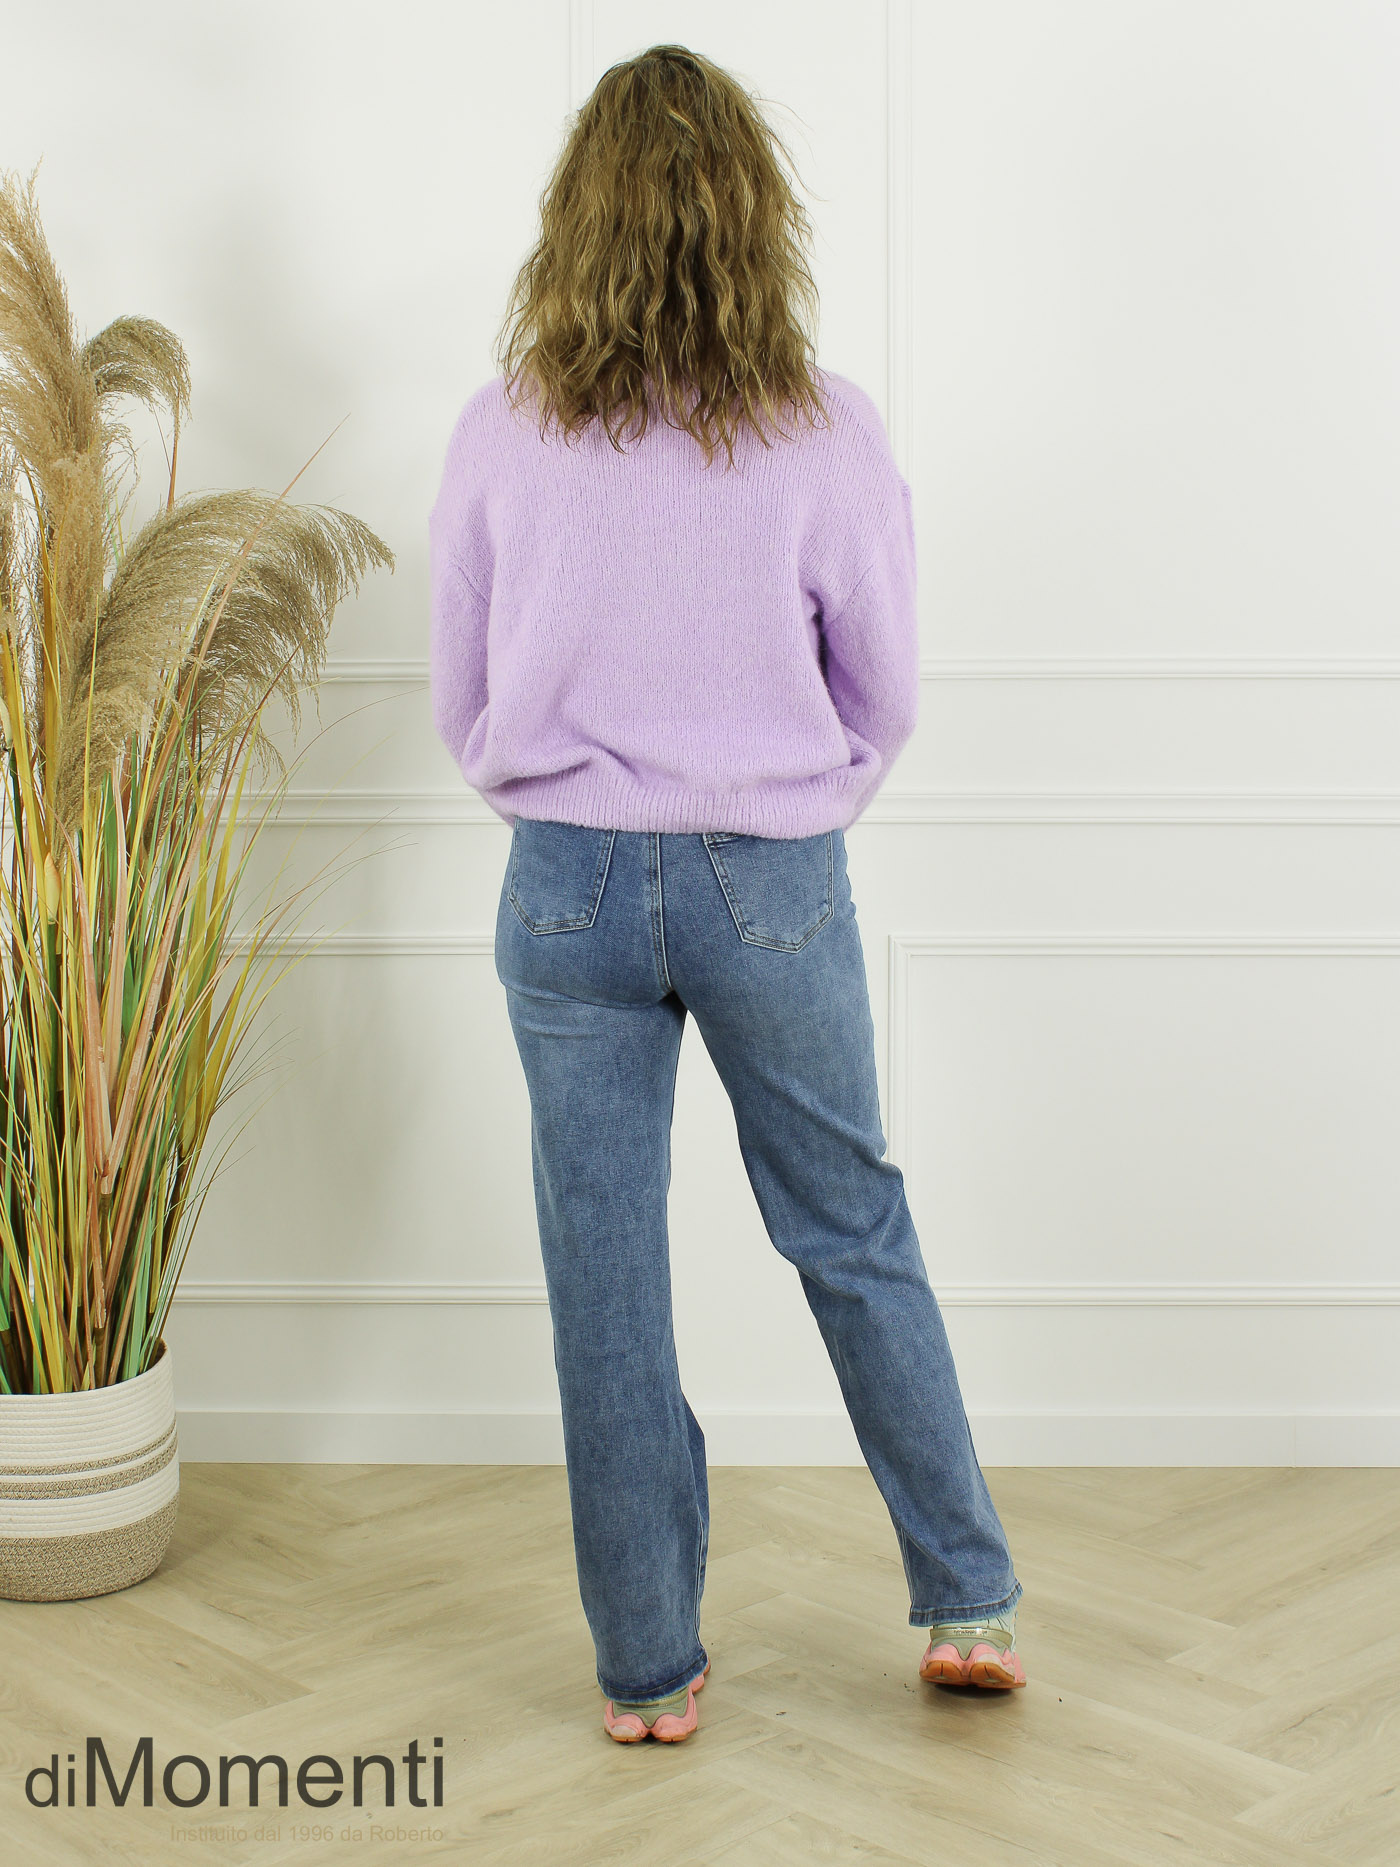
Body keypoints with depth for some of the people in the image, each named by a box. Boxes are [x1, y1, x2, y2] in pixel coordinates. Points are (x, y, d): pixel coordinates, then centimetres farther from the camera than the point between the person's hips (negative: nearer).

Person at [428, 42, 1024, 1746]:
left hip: (566, 886, 1)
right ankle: (968, 1600, 26)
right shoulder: (827, 433, -8)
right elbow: (884, 693, 1)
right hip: (776, 890, 0)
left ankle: (648, 1669, 20)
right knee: (855, 1237, 17)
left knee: (604, 1280, 9)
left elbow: (460, 705, 4)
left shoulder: (500, 434, -5)